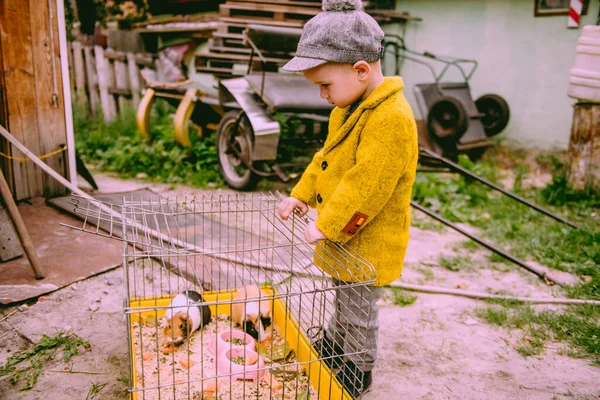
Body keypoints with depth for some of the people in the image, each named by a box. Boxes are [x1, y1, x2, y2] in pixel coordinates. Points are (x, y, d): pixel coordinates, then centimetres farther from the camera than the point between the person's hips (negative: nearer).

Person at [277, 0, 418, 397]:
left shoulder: (391, 118, -28)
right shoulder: (352, 107, 4)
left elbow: (365, 186, -29)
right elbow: (327, 157, 15)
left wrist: (326, 227, -23)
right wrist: (301, 194, 11)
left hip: (367, 243, -9)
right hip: (342, 234, 9)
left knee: (358, 309, 10)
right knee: (343, 295, 27)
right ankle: (335, 345, 50)